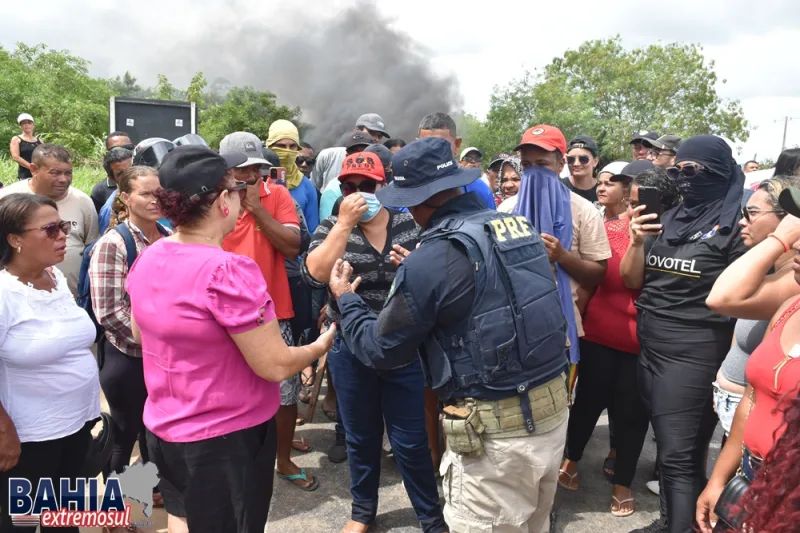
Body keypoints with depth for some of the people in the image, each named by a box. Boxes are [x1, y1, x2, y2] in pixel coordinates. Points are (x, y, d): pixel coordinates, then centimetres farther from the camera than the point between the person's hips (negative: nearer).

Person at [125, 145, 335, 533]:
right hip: (227, 437, -7)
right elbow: (276, 366, -23)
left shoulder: (147, 259, -4)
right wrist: (323, 343, -5)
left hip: (164, 428, 7)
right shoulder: (228, 272, -28)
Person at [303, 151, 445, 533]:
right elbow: (316, 275, -19)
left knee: (411, 441, 8)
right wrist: (345, 223, -21)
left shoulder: (412, 223, -2)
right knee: (360, 438, 18)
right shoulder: (332, 228, -2)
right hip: (350, 350, 1)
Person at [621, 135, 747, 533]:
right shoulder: (667, 220, 10)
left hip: (694, 352, -6)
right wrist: (637, 242, -7)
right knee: (667, 445, 17)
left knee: (679, 455, -2)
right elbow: (632, 281, 11)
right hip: (651, 346, 6)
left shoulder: (735, 227, -7)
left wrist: (729, 367, -12)